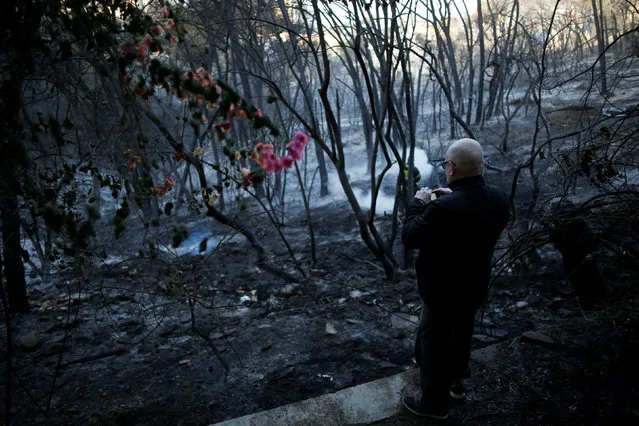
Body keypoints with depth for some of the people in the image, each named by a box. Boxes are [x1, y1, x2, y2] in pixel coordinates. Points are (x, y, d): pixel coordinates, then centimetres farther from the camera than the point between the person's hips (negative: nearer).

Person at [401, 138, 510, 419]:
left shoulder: (443, 208, -35)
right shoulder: (498, 199, -12)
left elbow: (409, 237, -21)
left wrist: (420, 203, -8)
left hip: (442, 291, -7)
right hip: (474, 287, 7)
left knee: (433, 344, 15)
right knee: (460, 336, 28)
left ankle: (434, 402, 33)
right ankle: (455, 382, 52)